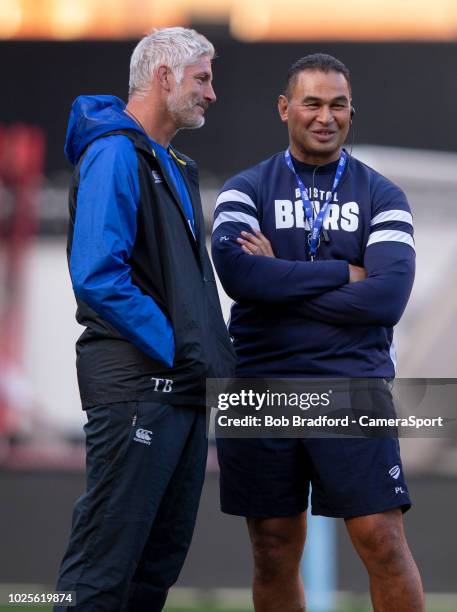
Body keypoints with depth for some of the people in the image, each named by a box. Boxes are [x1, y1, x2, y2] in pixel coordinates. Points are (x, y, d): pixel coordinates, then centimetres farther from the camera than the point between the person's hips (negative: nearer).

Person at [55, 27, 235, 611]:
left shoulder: (173, 165, 19)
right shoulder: (116, 153, -11)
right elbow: (98, 276, -22)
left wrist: (210, 351, 9)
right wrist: (175, 349, -19)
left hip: (181, 386, 10)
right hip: (136, 381, -10)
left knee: (162, 558, 13)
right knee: (105, 562, -9)